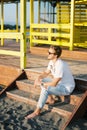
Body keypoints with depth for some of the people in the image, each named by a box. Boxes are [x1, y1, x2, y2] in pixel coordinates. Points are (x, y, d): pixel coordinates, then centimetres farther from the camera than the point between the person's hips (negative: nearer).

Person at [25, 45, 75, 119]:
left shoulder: (60, 65, -32)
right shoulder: (52, 61, -4)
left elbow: (54, 84, -30)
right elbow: (46, 73, 9)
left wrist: (41, 84, -20)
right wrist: (38, 78, -10)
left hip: (67, 88, -9)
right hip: (59, 82, 10)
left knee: (45, 89, -28)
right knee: (41, 80, 7)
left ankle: (37, 112, -17)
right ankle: (50, 99, 12)